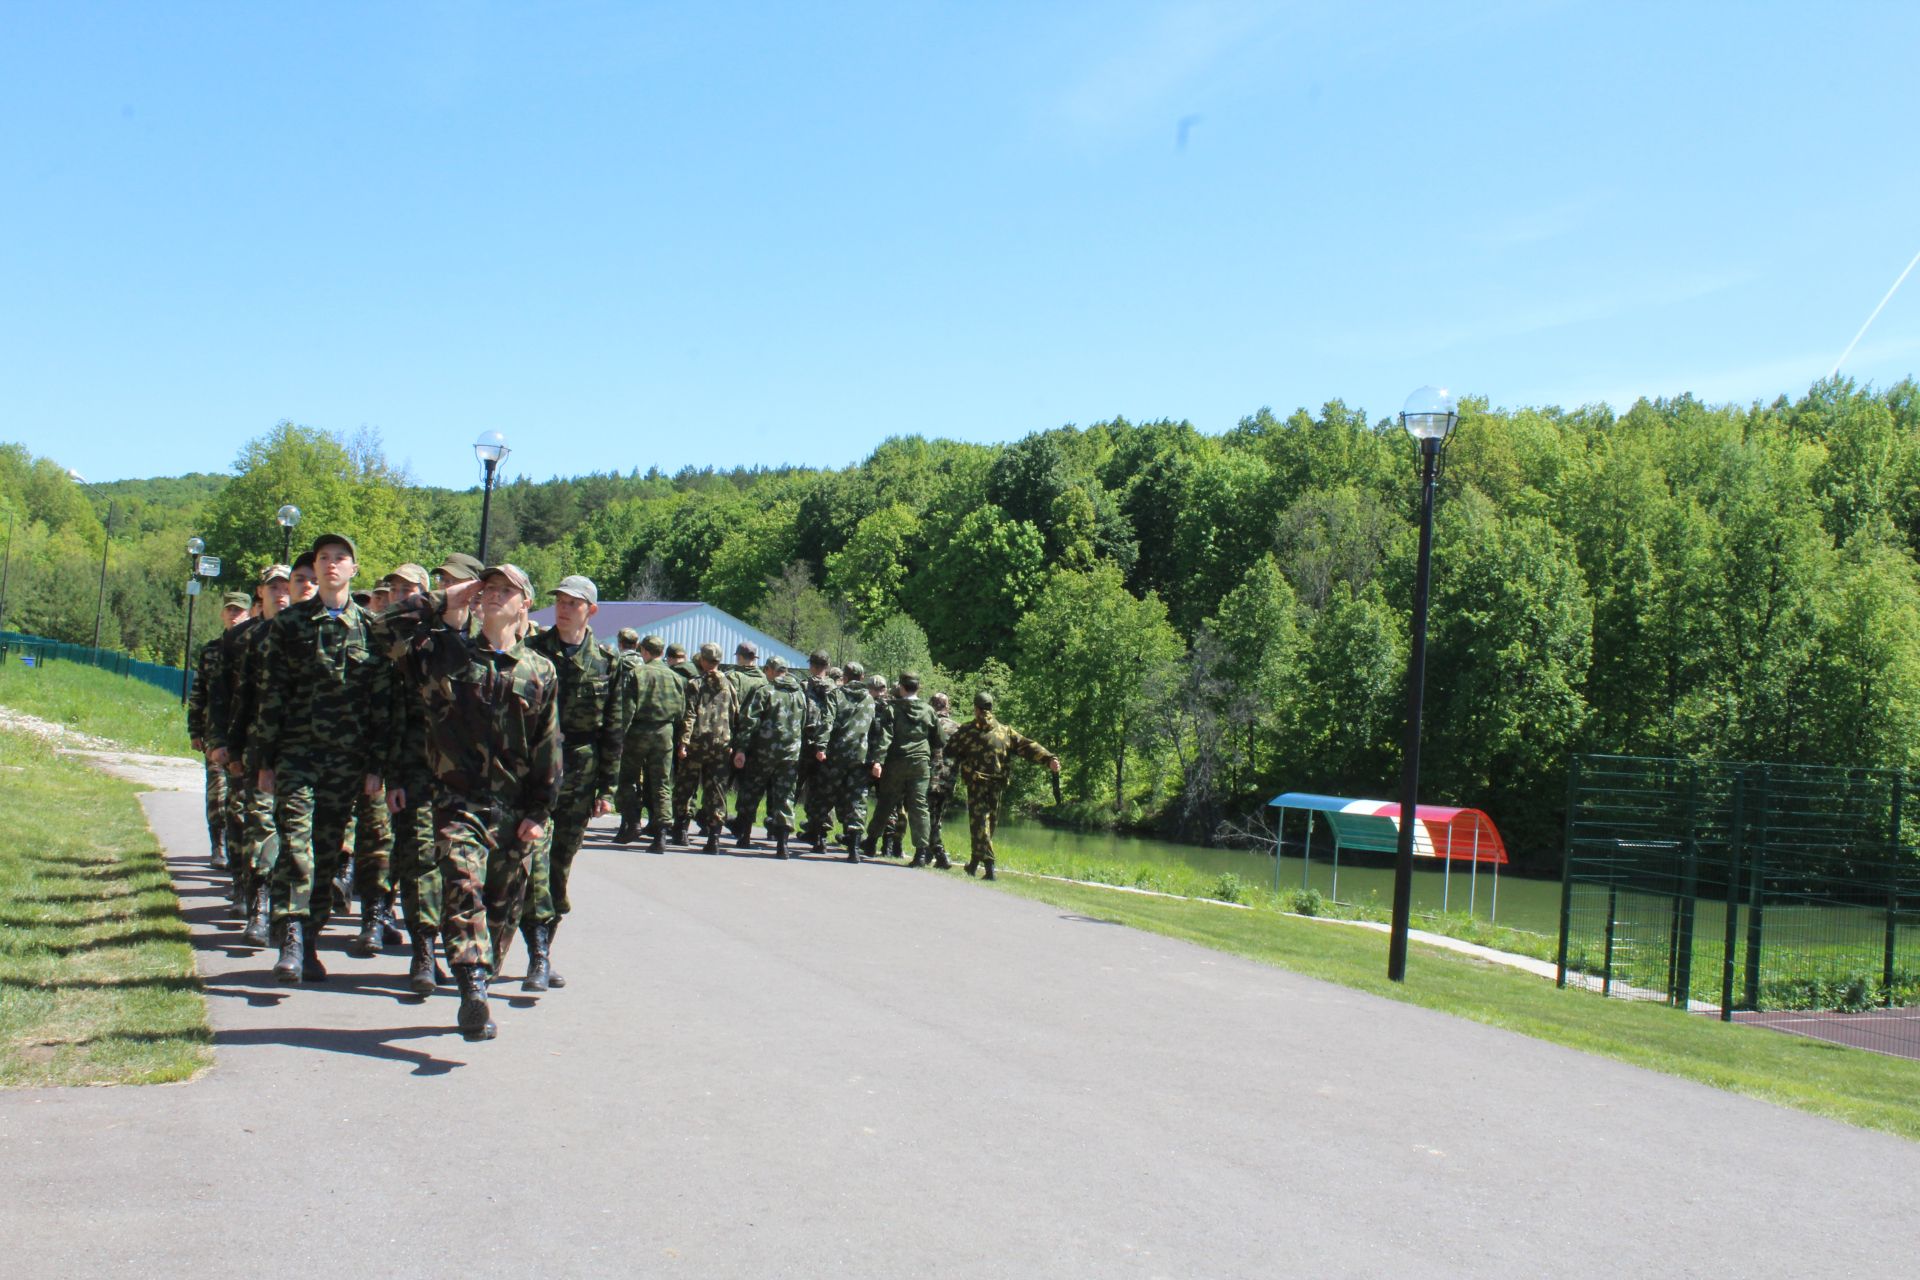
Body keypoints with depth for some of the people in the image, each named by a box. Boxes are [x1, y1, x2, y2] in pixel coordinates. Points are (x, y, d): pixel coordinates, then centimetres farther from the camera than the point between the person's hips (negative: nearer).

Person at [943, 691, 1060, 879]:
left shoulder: (966, 730, 2)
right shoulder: (1005, 731, 12)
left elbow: (950, 752, 4)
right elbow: (1027, 747, 5)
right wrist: (1049, 759, -1)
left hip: (976, 784, -4)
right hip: (997, 785, 4)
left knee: (978, 823, -4)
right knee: (987, 823, 15)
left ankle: (988, 865, -17)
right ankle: (974, 864, 24)